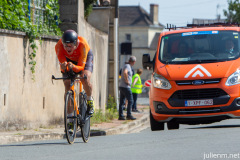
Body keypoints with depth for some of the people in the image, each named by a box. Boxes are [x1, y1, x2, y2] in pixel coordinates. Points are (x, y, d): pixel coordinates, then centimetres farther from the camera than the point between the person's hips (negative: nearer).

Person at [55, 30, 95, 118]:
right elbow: (62, 66, -32)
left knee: (85, 79, -29)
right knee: (67, 86, -13)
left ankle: (90, 101, 2)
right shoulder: (59, 46, -36)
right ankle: (70, 116, -2)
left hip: (85, 58, -2)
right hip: (69, 59, 2)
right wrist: (64, 67, -56)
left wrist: (73, 67, -58)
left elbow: (81, 67, -36)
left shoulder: (83, 44, -40)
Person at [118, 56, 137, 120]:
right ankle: (129, 115, -6)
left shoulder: (127, 66, 18)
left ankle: (120, 116, 5)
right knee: (130, 101, -5)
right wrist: (127, 81, -23)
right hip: (125, 87, -10)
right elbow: (125, 72, -34)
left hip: (121, 86, 10)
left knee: (121, 102, 6)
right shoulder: (127, 66, -13)